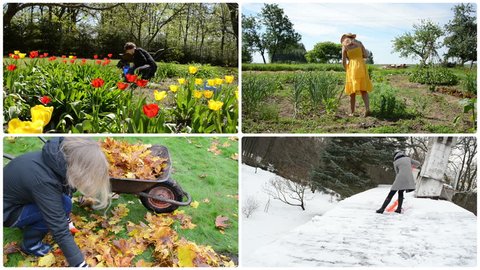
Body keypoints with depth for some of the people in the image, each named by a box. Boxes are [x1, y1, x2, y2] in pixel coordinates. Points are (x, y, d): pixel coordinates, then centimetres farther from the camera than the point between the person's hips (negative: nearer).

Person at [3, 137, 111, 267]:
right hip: (6, 211, -8)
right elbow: (60, 231, -36)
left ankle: (27, 223, 17)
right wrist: (80, 265, -32)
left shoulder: (60, 158, -15)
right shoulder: (44, 180, -37)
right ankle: (30, 244, -1)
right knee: (63, 205, -21)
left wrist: (66, 221, 14)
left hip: (15, 194, 8)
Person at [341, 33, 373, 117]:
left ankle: (352, 112, 8)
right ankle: (367, 108, -13)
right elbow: (365, 55, 10)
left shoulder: (344, 46, 4)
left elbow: (343, 61, 0)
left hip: (351, 68, -2)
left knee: (352, 92, 5)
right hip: (361, 66, 2)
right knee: (363, 90, 6)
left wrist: (346, 70, 14)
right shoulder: (359, 43, 12)